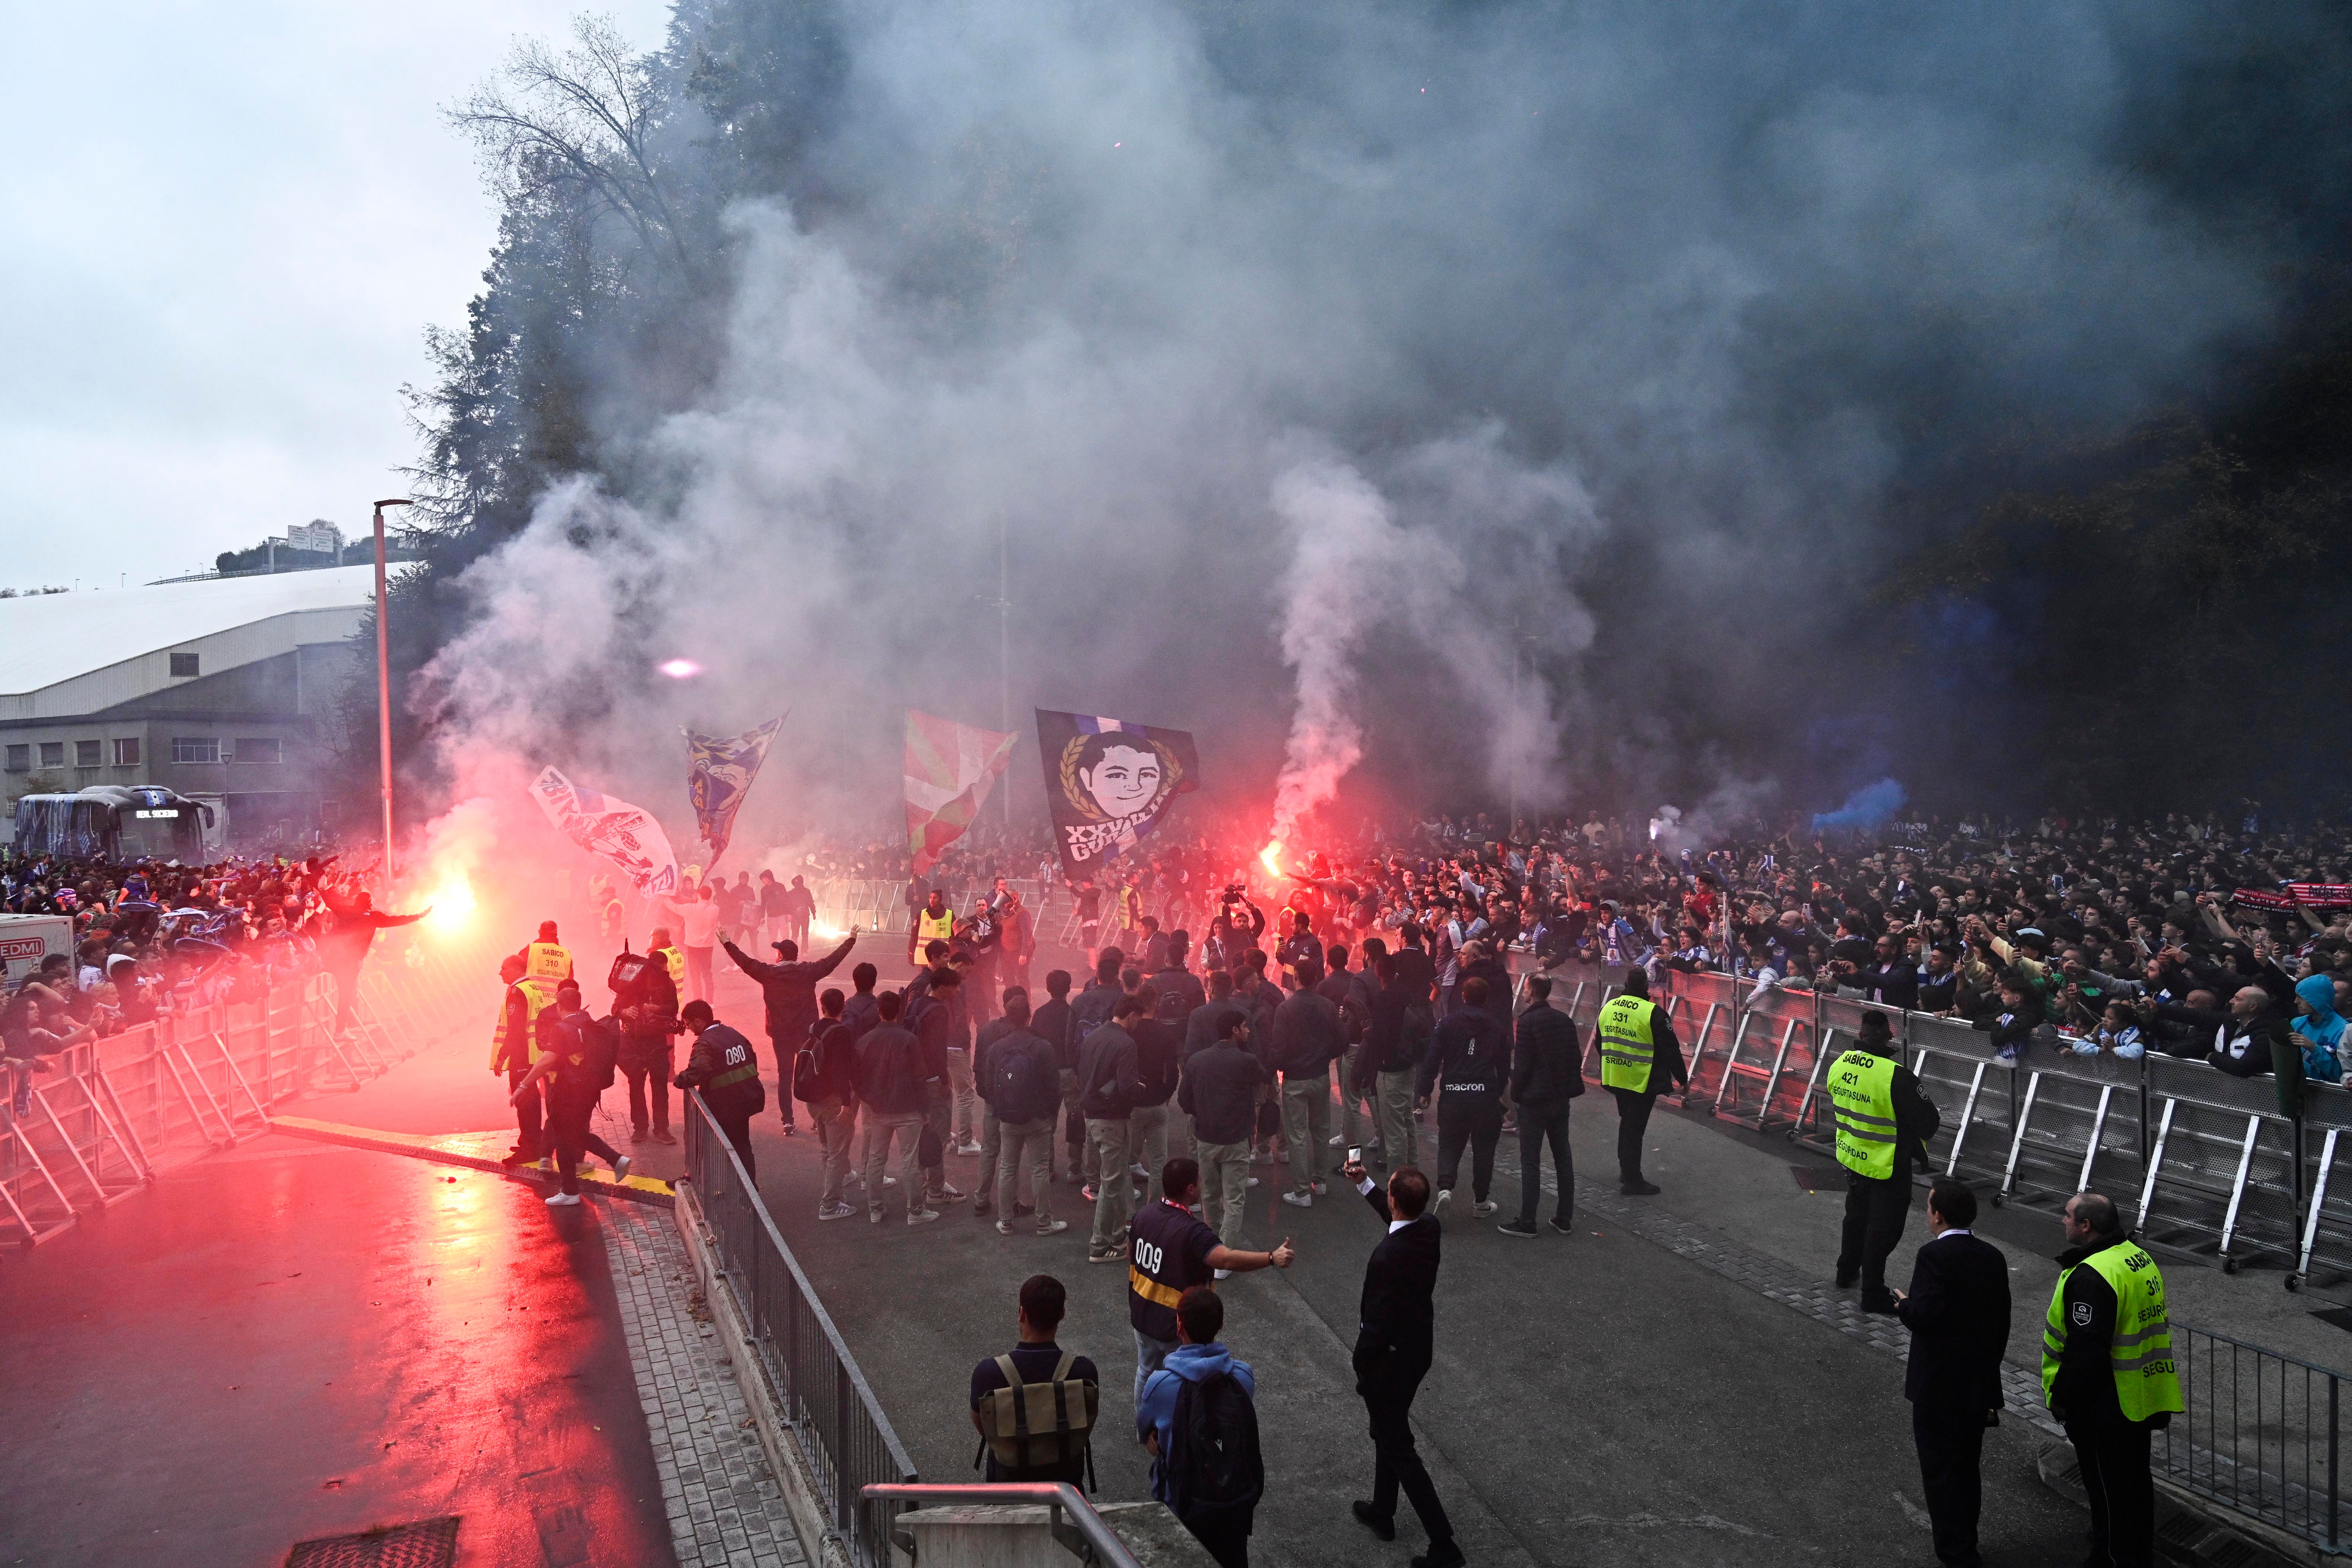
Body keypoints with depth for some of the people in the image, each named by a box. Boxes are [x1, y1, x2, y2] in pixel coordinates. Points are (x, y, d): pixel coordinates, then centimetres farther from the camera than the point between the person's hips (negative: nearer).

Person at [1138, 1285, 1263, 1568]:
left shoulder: (1161, 1384, -24)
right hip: (1236, 1502, 2)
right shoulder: (1243, 1376, -17)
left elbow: (1144, 1434, -5)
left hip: (1181, 1505, -2)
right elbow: (1244, 1431, 0)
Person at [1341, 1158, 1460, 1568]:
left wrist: (1360, 1367, -11)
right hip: (1419, 1349, 8)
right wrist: (1364, 1184, 19)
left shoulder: (1388, 1257, -35)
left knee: (1398, 1447, 7)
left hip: (1390, 1358, -8)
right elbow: (1396, 1216, 15)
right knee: (1389, 1433, 27)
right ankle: (1382, 1512, 45)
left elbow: (1378, 1324, -27)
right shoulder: (1429, 1227, -11)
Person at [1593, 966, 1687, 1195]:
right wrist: (1683, 1079, 0)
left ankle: (1626, 1171, 31)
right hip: (1642, 1082, -6)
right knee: (1635, 1128, 0)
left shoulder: (1607, 1008, 4)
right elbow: (1671, 1050, -13)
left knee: (1627, 1123, 21)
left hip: (1615, 1079, 6)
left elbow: (1600, 1044, 16)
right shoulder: (1654, 1013, -16)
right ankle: (1632, 1181, 5)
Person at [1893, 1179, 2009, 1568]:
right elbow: (2001, 1324, 11)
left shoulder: (1935, 1255, -19)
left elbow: (1923, 1316, -28)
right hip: (1979, 1386, 8)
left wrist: (1904, 1305, -5)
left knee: (1941, 1474, 4)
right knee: (1967, 1470, 20)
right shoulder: (1993, 1257, 3)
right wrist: (1987, 1373, 21)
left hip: (1938, 1389, -8)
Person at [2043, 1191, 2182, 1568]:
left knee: (2108, 1490, 4)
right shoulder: (2140, 1257, 5)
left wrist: (2062, 1398, -15)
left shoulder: (2091, 1276, -27)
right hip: (2141, 1400, 10)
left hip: (2104, 1409, -10)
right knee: (2136, 1480, 23)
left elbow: (2086, 1352, -27)